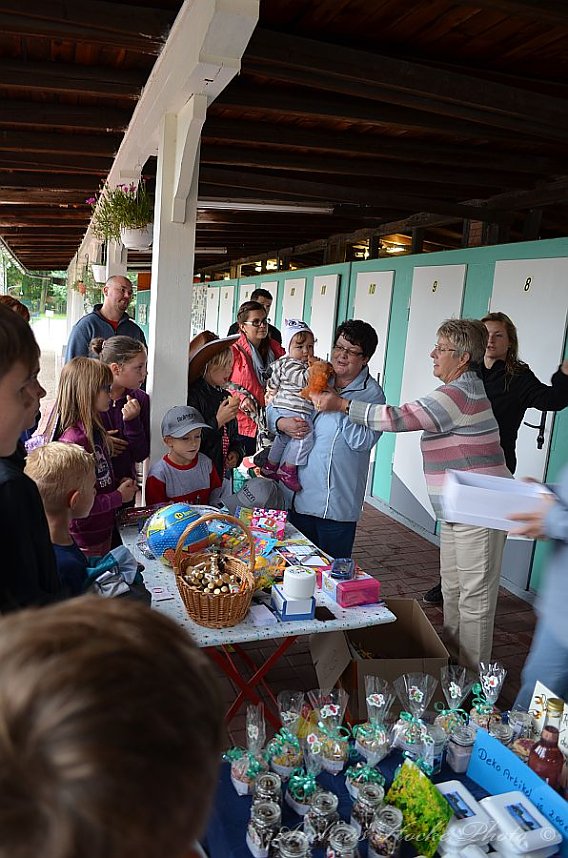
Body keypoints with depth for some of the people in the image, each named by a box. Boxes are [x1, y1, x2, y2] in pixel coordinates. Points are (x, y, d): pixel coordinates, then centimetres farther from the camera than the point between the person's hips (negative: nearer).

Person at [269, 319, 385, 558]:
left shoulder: (372, 394, -4)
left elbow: (363, 442, -16)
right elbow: (273, 408, 13)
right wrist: (282, 423, -8)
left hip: (337, 504, -4)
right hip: (299, 494, 4)